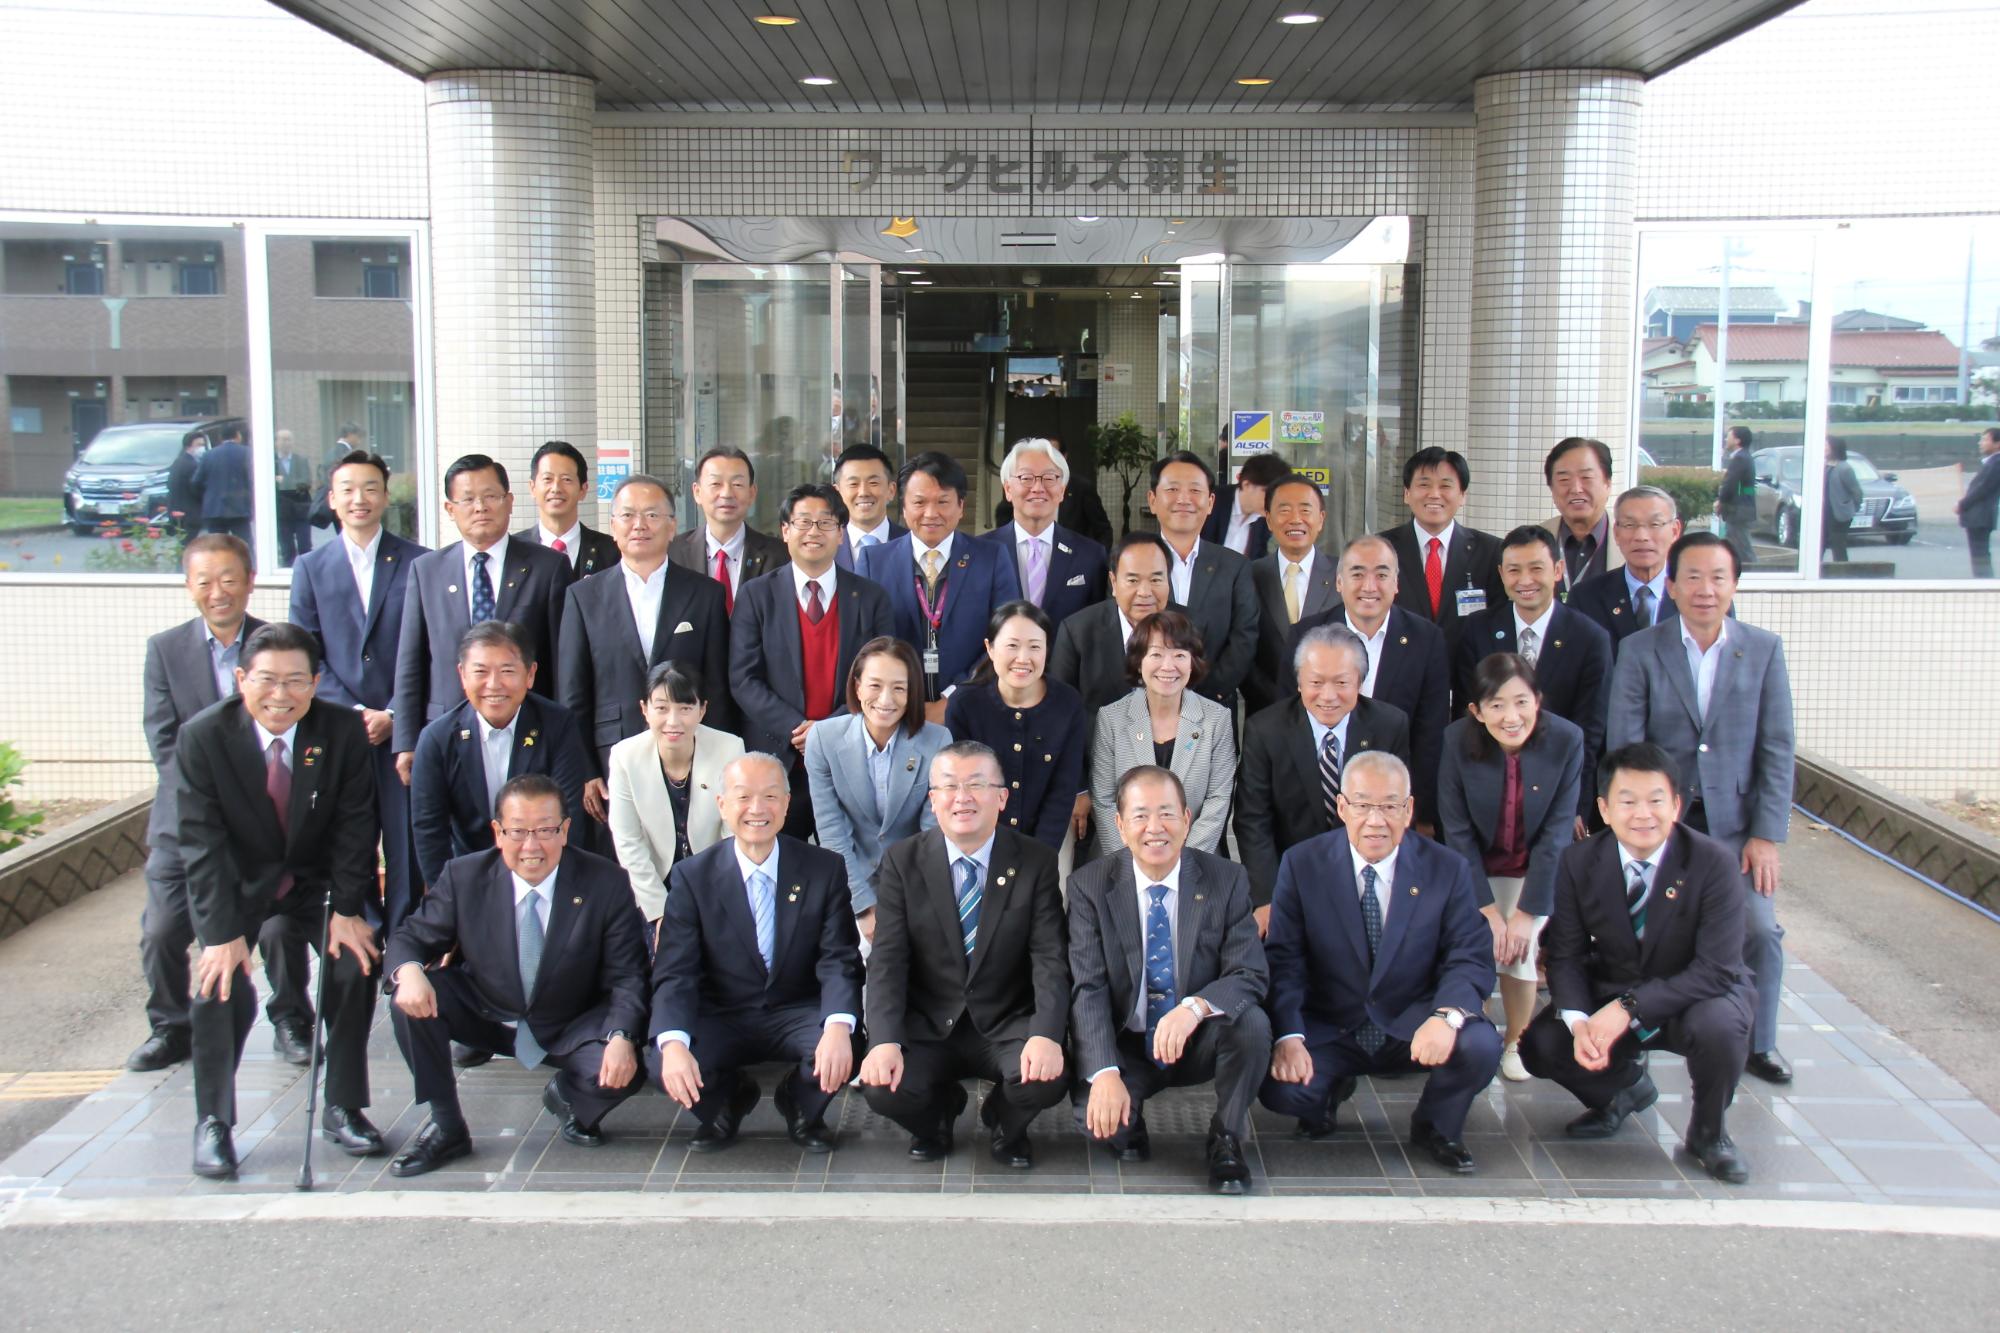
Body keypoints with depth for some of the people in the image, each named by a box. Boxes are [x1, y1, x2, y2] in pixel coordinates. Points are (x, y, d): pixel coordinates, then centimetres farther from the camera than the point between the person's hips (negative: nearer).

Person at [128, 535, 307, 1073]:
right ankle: (170, 1028, 22)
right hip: (186, 821, 1)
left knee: (282, 927, -4)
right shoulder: (164, 649, 3)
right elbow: (164, 742, -3)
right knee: (161, 932, -1)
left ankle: (291, 1021, 19)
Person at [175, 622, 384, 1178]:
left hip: (317, 877, 1)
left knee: (355, 967, -16)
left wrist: (348, 908, -17)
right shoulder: (203, 736, -20)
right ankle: (213, 1122, 0)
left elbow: (355, 825, -11)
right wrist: (223, 931, -26)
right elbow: (202, 843, -20)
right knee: (221, 984, -20)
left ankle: (343, 1109, 2)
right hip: (237, 881, -1)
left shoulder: (342, 730, -16)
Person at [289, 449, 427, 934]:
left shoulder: (417, 563, 4)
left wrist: (393, 715, -9)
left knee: (406, 853, 0)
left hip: (402, 729, -2)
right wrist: (354, 713, -8)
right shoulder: (311, 567, 10)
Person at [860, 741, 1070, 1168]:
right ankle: (937, 1114, 14)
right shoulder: (902, 861, -2)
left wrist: (1046, 1036, -28)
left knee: (1046, 1079, -29)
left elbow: (1051, 960, -10)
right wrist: (884, 1041, -24)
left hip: (1007, 1025, 0)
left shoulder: (1036, 862, -3)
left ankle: (1005, 1125, 11)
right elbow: (887, 960, -8)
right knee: (883, 1089, -27)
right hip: (927, 1028, 0)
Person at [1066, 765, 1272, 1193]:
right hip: (1126, 1046, -1)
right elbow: (1088, 989, -14)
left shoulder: (1227, 881, -7)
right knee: (1097, 1117, -29)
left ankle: (1226, 1141, -4)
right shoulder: (1089, 886, -8)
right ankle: (1129, 1129, 10)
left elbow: (1250, 976, -14)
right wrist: (1105, 1074, -29)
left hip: (1200, 1043, 1)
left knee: (1252, 1024, -30)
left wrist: (1195, 1007, -36)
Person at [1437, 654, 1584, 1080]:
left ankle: (1516, 1042, 13)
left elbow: (1556, 833, -16)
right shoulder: (1457, 740, -22)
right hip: (1476, 867, 0)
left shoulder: (1567, 740, -22)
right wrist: (1488, 909, -17)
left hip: (1534, 868, 0)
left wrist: (1527, 912, -16)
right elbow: (1457, 832, -15)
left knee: (1519, 950, -13)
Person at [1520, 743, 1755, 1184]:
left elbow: (1716, 969, -25)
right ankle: (1626, 1086, 17)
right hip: (1611, 996, 3)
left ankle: (1707, 1131, -2)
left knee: (1718, 1027, -36)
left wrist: (1629, 1010, -34)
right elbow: (1565, 955, -6)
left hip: (1695, 997, -3)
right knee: (1540, 1045, -18)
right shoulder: (1578, 863, -10)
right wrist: (1578, 1021, -27)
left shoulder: (1714, 862, -21)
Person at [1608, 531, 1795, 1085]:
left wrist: (1767, 834, -6)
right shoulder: (1640, 651, -2)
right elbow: (1624, 748, -5)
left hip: (1736, 821, 1)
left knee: (1760, 929, -5)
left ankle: (1759, 1043, 17)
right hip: (1661, 820, -1)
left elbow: (1776, 748, 0)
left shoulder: (1764, 650, 1)